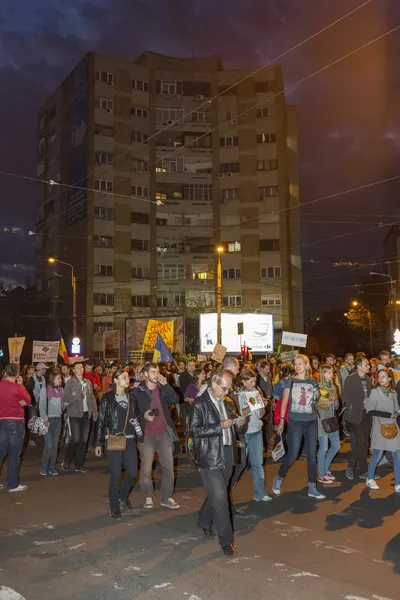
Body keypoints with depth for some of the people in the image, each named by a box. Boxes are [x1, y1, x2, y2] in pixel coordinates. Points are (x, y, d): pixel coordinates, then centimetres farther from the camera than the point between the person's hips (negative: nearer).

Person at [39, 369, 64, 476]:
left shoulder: (61, 390, 7)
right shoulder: (45, 389, -7)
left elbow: (63, 404, 10)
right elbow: (41, 406, -8)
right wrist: (45, 419, -14)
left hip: (58, 419, 4)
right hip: (48, 419, -4)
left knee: (55, 444, 6)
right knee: (48, 444, -7)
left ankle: (52, 466, 14)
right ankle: (44, 466, 8)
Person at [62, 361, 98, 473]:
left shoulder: (88, 382, 11)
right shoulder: (70, 383, -4)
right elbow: (66, 399, -13)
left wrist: (95, 412, 7)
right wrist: (81, 394, -16)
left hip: (86, 414, 5)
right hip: (75, 414, -5)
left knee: (83, 440, 6)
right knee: (75, 439, -10)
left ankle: (79, 465, 16)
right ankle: (66, 462, 12)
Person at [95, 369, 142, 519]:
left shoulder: (131, 397, 10)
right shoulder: (107, 398, -3)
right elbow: (101, 421, -1)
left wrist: (140, 436, 5)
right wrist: (98, 443, -2)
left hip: (129, 439, 4)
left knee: (132, 473, 3)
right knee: (115, 475, -1)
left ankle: (123, 496, 33)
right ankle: (114, 509, 16)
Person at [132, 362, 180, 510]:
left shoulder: (162, 389, 7)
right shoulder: (137, 391, -4)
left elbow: (175, 400, -8)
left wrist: (165, 384, -15)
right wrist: (143, 416, -17)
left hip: (164, 433, 3)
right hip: (146, 435, -3)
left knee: (168, 467, 5)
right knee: (146, 469, 2)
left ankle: (167, 497, 19)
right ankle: (148, 497, 22)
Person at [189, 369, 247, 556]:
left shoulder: (229, 403, 11)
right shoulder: (199, 404, -10)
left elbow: (237, 429, 19)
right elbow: (193, 431, -15)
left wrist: (240, 424, -5)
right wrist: (219, 426, -23)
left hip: (227, 457, 7)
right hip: (209, 458, -6)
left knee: (216, 494, 18)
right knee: (220, 497, -6)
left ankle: (204, 521, 42)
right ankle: (226, 540, 6)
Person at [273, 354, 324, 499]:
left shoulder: (313, 382, 6)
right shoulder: (291, 381, -2)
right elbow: (284, 402, -1)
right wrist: (281, 421, -4)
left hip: (311, 422, 3)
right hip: (295, 422, -3)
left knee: (312, 454, 5)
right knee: (292, 454, -6)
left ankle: (312, 488, 14)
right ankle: (279, 478, 18)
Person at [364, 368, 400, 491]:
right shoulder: (375, 391, -7)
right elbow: (370, 411, -13)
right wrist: (388, 415, -14)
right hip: (380, 427, -5)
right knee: (377, 454, -1)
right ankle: (370, 479, 20)